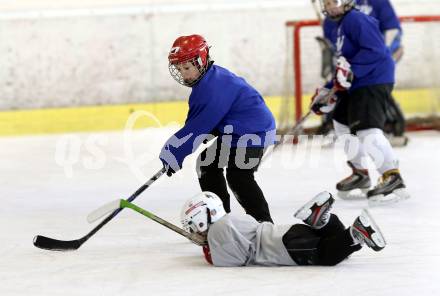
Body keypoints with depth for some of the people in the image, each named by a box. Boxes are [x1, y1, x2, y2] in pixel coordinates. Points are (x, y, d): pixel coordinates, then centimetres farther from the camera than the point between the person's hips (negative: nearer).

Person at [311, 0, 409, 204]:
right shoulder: (342, 26, 20)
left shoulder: (356, 19, -13)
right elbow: (344, 71, 24)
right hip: (356, 85, 11)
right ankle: (360, 173, 33)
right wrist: (327, 91, 21)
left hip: (374, 82, -11)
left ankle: (393, 180, -25)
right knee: (342, 123, 22)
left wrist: (350, 70, -29)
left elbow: (375, 50, -25)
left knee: (367, 130, -23)